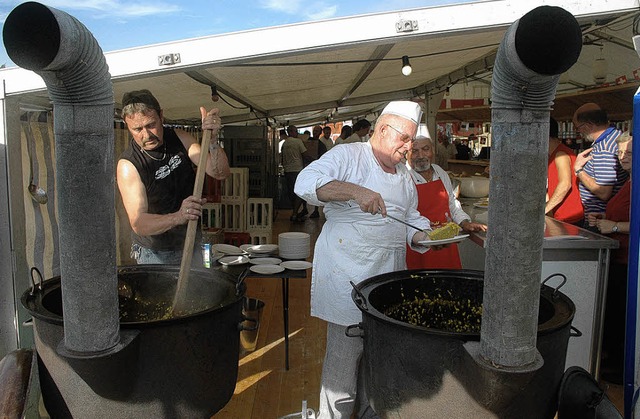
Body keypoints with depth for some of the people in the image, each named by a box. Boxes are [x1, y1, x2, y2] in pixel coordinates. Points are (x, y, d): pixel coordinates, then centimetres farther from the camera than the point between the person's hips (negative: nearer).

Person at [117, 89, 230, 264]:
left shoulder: (179, 138, -9)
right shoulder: (127, 164, -24)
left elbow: (220, 173, -16)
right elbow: (138, 224, -32)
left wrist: (212, 139, -35)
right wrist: (178, 217, -51)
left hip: (191, 240, 4)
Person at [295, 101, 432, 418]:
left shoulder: (403, 175, 17)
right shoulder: (348, 156, -8)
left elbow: (411, 221, 22)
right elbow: (306, 182, -23)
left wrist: (427, 235, 0)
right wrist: (354, 191, -35)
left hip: (389, 279, 8)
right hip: (349, 277, -7)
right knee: (344, 356, -1)